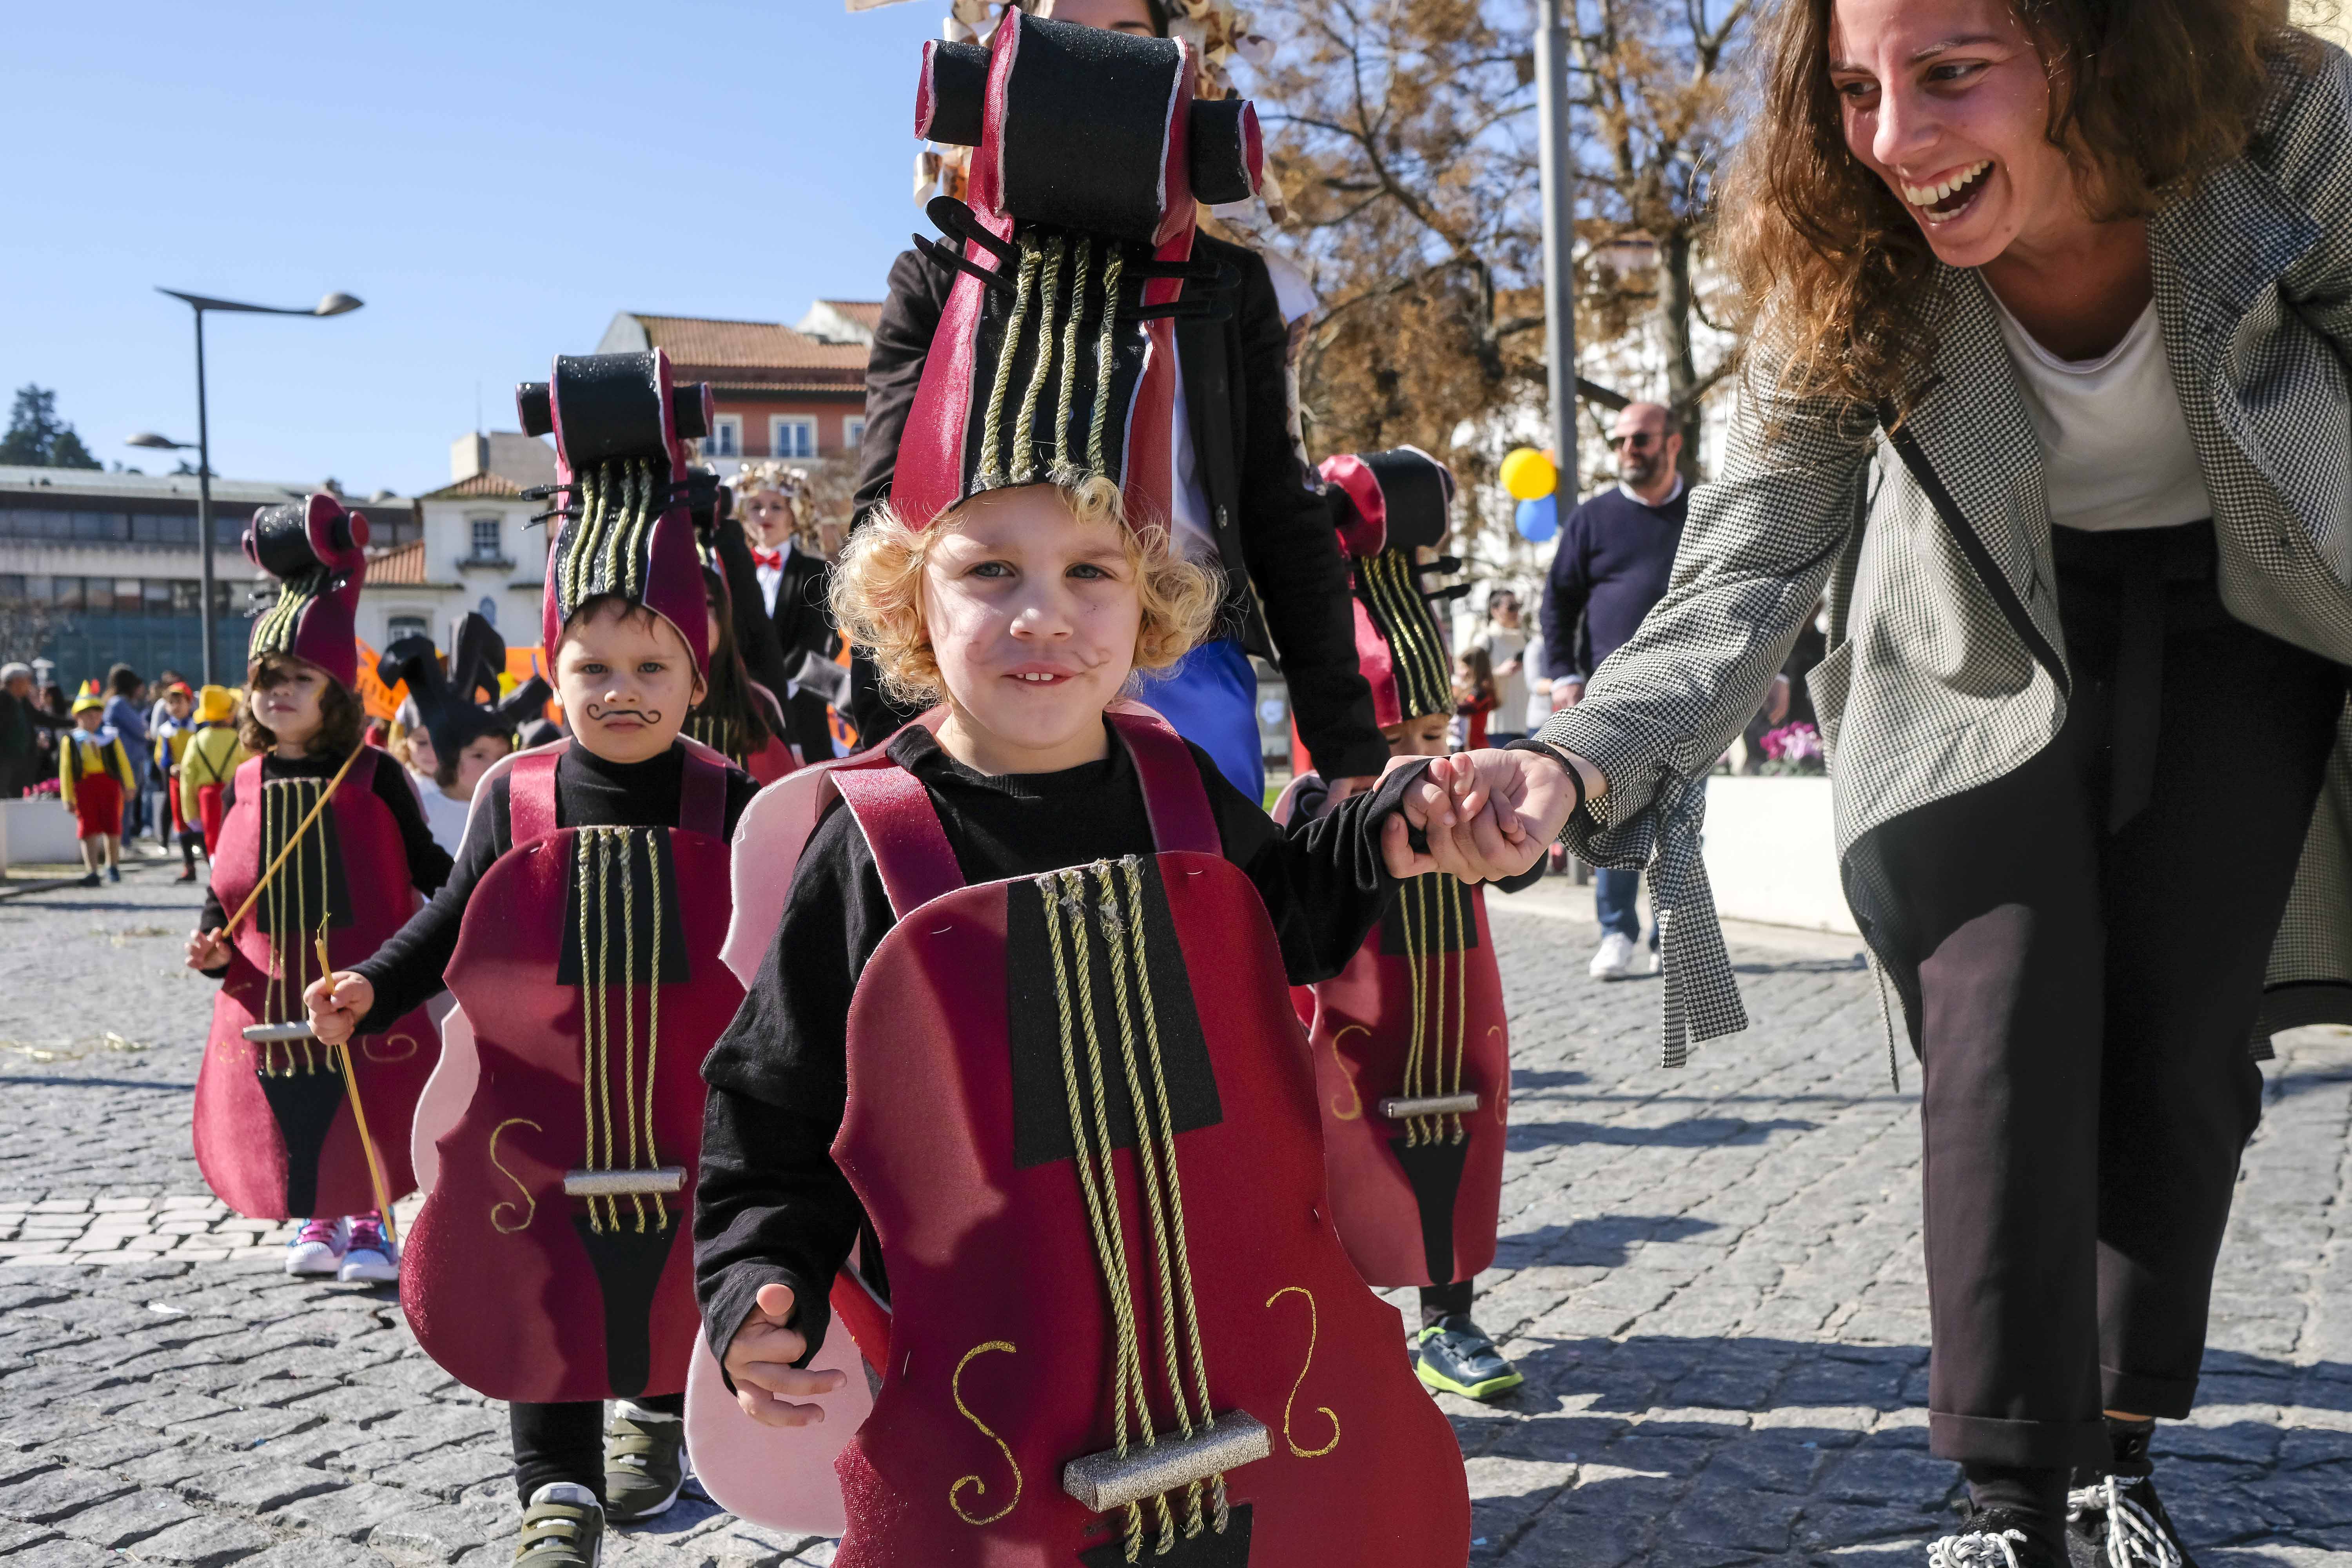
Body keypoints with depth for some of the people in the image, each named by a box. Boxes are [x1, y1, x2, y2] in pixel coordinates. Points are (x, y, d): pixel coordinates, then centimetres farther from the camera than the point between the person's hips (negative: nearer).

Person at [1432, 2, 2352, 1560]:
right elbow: (1743, 584, -27)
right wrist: (1574, 766, -44)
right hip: (1991, 665, 0)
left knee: (2183, 1062, 4)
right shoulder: (1847, 280, -23)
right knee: (2003, 1052, -13)